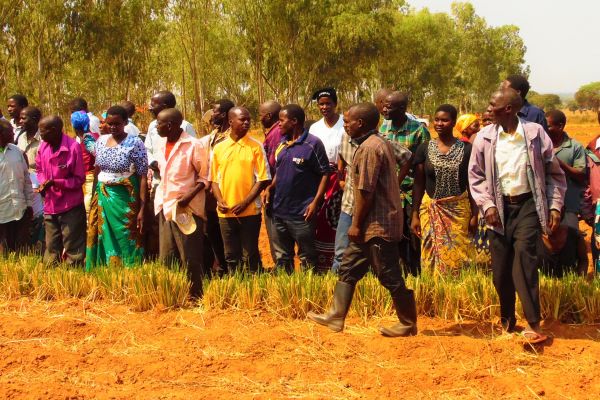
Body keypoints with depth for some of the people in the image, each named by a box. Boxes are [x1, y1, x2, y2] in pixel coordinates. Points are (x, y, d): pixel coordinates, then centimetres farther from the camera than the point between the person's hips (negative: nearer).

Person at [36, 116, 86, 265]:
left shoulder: (73, 147, -17)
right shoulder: (43, 146, 0)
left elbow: (79, 179, -13)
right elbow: (39, 169, 15)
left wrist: (55, 183, -22)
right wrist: (42, 183, -5)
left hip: (70, 206, -6)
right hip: (50, 205, 6)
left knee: (72, 247, 4)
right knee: (51, 247, 17)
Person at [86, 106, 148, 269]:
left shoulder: (135, 143, -9)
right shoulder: (101, 141, 7)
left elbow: (143, 177, -11)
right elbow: (97, 171, 13)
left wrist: (142, 209, -16)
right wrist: (94, 199, 10)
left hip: (124, 200, -5)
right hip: (102, 198, 5)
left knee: (125, 243, -1)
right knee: (103, 240, 9)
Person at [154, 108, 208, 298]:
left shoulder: (193, 146, -11)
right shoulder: (161, 144, 10)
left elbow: (204, 176, -7)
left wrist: (190, 195, -20)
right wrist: (160, 199, 12)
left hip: (187, 209, -7)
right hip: (166, 208, 7)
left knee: (190, 259, -1)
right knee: (166, 258, 10)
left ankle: (195, 297, 10)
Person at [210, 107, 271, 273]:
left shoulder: (255, 146, -2)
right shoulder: (219, 148, 6)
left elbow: (263, 179, -5)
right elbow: (214, 179, 11)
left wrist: (245, 203, -13)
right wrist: (220, 200, -6)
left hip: (250, 211, -3)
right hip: (225, 212, 3)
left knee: (250, 256, 3)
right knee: (231, 256, 10)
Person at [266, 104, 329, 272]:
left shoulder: (313, 144, -11)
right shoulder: (282, 144, 11)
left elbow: (325, 174, -11)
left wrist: (315, 202, -17)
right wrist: (270, 189, 4)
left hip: (301, 213, -7)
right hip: (279, 211, 7)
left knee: (307, 258, 4)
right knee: (282, 257, 16)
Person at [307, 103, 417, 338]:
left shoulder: (370, 147, -18)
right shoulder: (379, 143, 14)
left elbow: (365, 192, -21)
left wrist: (356, 224, -13)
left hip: (377, 225, -11)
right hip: (375, 224, 11)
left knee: (390, 276, -1)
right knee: (348, 269, 13)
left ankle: (408, 324, 10)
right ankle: (336, 317, 18)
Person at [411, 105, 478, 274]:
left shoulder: (466, 149, 1)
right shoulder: (424, 148, 3)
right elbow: (418, 184, 5)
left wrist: (474, 215, 0)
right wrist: (414, 215, 1)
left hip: (458, 209, -1)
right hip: (430, 209, 1)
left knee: (456, 256, -2)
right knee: (432, 256, 1)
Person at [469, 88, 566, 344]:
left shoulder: (535, 133, -3)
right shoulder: (485, 137, 1)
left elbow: (553, 173, 3)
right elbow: (476, 176, 5)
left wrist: (555, 206, -3)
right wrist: (487, 205, -7)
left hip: (528, 205, -2)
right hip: (499, 207, 3)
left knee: (524, 255, -19)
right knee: (500, 266, 4)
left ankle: (533, 324, -17)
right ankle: (507, 320, 24)